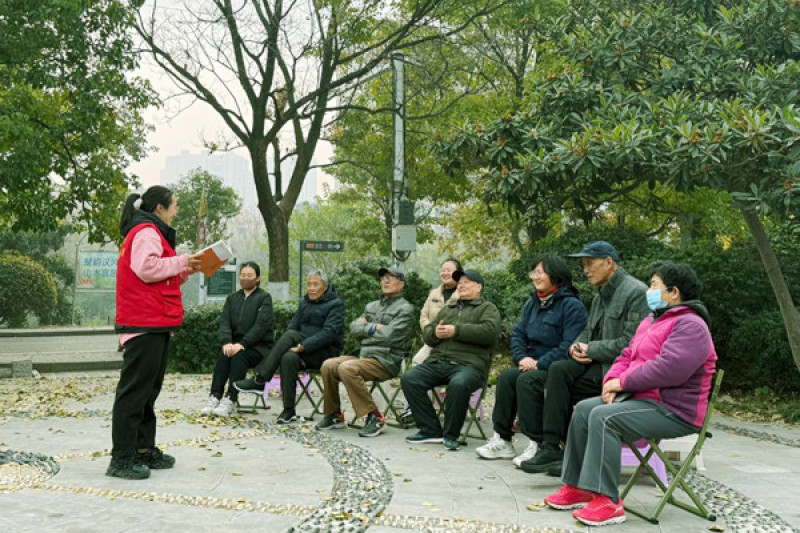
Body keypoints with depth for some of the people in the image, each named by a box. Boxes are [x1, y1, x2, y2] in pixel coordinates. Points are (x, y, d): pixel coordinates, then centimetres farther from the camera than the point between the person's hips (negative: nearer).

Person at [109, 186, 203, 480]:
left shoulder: (150, 232, 23)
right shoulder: (146, 232, -10)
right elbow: (146, 268, -23)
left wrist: (187, 270, 12)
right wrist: (182, 261, -13)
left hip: (155, 325, 11)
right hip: (144, 324, -11)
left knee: (148, 390, 13)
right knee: (135, 389, -9)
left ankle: (144, 450, 20)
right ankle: (122, 458, -6)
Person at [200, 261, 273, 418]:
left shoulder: (264, 297, 1)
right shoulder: (232, 298, 16)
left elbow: (261, 325, -12)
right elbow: (224, 322, 3)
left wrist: (242, 344, -23)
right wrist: (226, 342, -17)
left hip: (259, 345, -4)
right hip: (236, 344, 4)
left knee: (239, 356, -32)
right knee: (223, 355, -27)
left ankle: (231, 400, -38)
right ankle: (215, 397, -33)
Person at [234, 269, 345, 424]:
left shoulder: (336, 304, -4)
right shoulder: (304, 302, 17)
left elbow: (329, 333, -18)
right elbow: (292, 326, 9)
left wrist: (301, 347, -25)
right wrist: (295, 348, -13)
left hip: (326, 352, -5)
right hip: (305, 353, 5)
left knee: (290, 335, -30)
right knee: (289, 357, -31)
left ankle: (259, 381, -28)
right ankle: (289, 411, -28)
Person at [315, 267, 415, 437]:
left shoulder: (404, 309, -2)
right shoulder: (372, 306, 21)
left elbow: (388, 336, -16)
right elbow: (353, 328, 9)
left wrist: (365, 328, -1)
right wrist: (373, 327, -7)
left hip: (385, 361, -7)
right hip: (363, 355, 7)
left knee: (347, 368, -30)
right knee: (328, 365, -13)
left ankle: (374, 417, -22)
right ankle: (334, 415, 0)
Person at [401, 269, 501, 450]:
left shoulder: (488, 308, 12)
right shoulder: (447, 309, 30)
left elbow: (490, 331, -9)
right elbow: (427, 334, 25)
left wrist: (456, 331, -11)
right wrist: (435, 333, 0)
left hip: (469, 364, -6)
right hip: (437, 362, 6)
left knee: (458, 384, -38)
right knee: (409, 379, -18)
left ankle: (451, 435, -18)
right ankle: (431, 430, -11)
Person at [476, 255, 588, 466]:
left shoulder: (572, 306, -11)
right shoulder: (532, 303, 16)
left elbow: (569, 346, -20)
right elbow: (517, 334, 14)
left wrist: (539, 364, -22)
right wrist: (522, 357, -6)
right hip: (534, 365, 8)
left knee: (526, 380, -30)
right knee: (507, 376, -16)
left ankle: (538, 444, -26)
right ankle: (502, 440, -13)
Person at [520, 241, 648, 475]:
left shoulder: (636, 292, -10)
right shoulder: (600, 296, 20)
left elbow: (630, 344, -18)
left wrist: (590, 350, -13)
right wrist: (576, 346, -1)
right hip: (595, 364, 9)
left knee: (559, 370, -27)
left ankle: (552, 449, -22)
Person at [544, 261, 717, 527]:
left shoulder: (690, 325, -16)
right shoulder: (652, 321, 19)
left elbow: (667, 369, -28)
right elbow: (628, 355, 18)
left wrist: (623, 382, -18)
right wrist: (612, 381, -4)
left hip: (673, 410, -10)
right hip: (640, 397, 10)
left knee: (603, 417, -27)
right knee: (584, 409, 0)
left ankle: (608, 501, -24)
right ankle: (578, 487, 2)